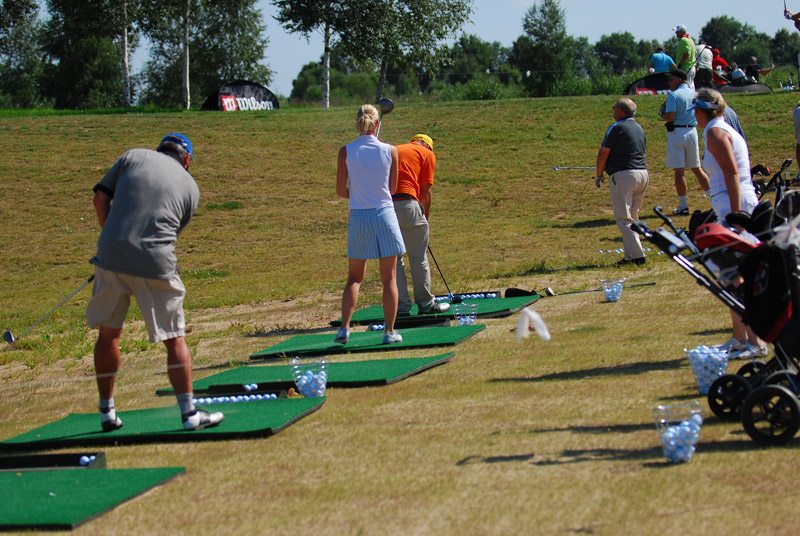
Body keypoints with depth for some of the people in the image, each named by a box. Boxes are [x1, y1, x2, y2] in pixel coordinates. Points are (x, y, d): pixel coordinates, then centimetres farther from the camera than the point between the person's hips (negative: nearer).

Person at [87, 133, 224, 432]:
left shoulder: (134, 157, 11)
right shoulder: (190, 186, 13)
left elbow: (100, 198, 7)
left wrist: (115, 240, 14)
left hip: (111, 254, 1)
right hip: (156, 265, -1)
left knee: (108, 334, 15)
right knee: (175, 339, 7)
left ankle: (107, 412, 21)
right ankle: (189, 413, 4)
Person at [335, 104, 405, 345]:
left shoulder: (346, 151, -4)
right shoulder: (390, 151, -3)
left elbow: (341, 190, -1)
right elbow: (392, 189, 5)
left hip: (358, 217, 1)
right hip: (385, 214, -1)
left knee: (354, 278, 11)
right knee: (389, 278, 6)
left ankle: (344, 328, 1)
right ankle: (389, 331, 6)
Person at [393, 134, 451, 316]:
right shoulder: (427, 154, 11)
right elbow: (425, 192, 5)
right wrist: (426, 217, 18)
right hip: (406, 204, -5)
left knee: (393, 258, 11)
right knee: (418, 258, 6)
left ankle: (401, 307, 13)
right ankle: (426, 304, 15)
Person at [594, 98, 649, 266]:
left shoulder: (617, 128, -9)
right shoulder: (639, 128, 16)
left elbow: (603, 153, -9)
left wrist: (599, 175, 6)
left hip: (623, 176, -8)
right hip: (643, 173, 8)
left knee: (623, 218, -6)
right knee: (633, 217, 15)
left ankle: (637, 255, -15)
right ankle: (631, 255, 14)